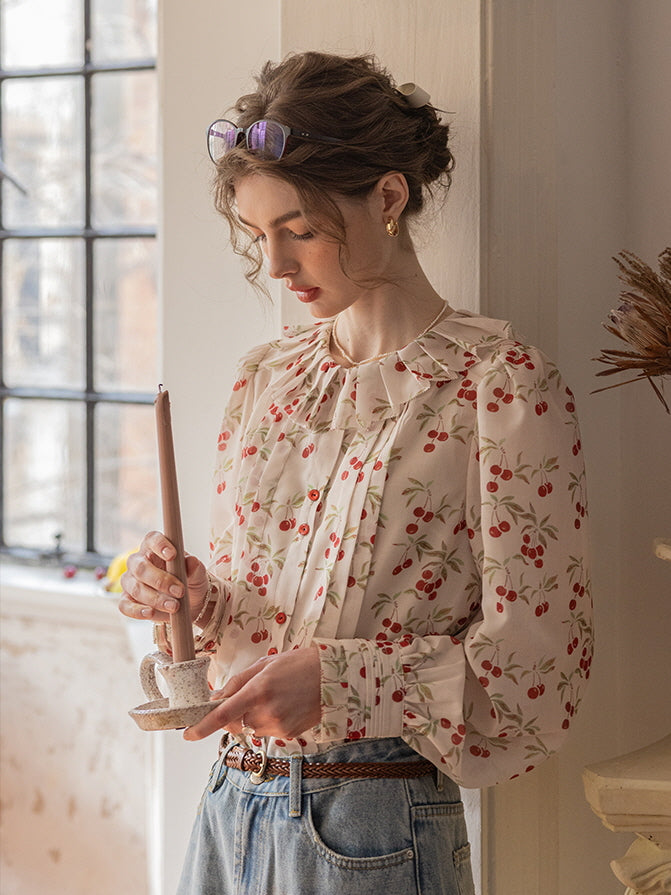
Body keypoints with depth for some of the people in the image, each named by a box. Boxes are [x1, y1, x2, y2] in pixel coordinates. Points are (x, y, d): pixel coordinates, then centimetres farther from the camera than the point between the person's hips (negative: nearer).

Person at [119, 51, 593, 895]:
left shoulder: (503, 383, -10)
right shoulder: (266, 376, 9)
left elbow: (537, 655, -13)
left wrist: (334, 677, -23)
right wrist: (195, 597, -4)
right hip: (230, 805, 6)